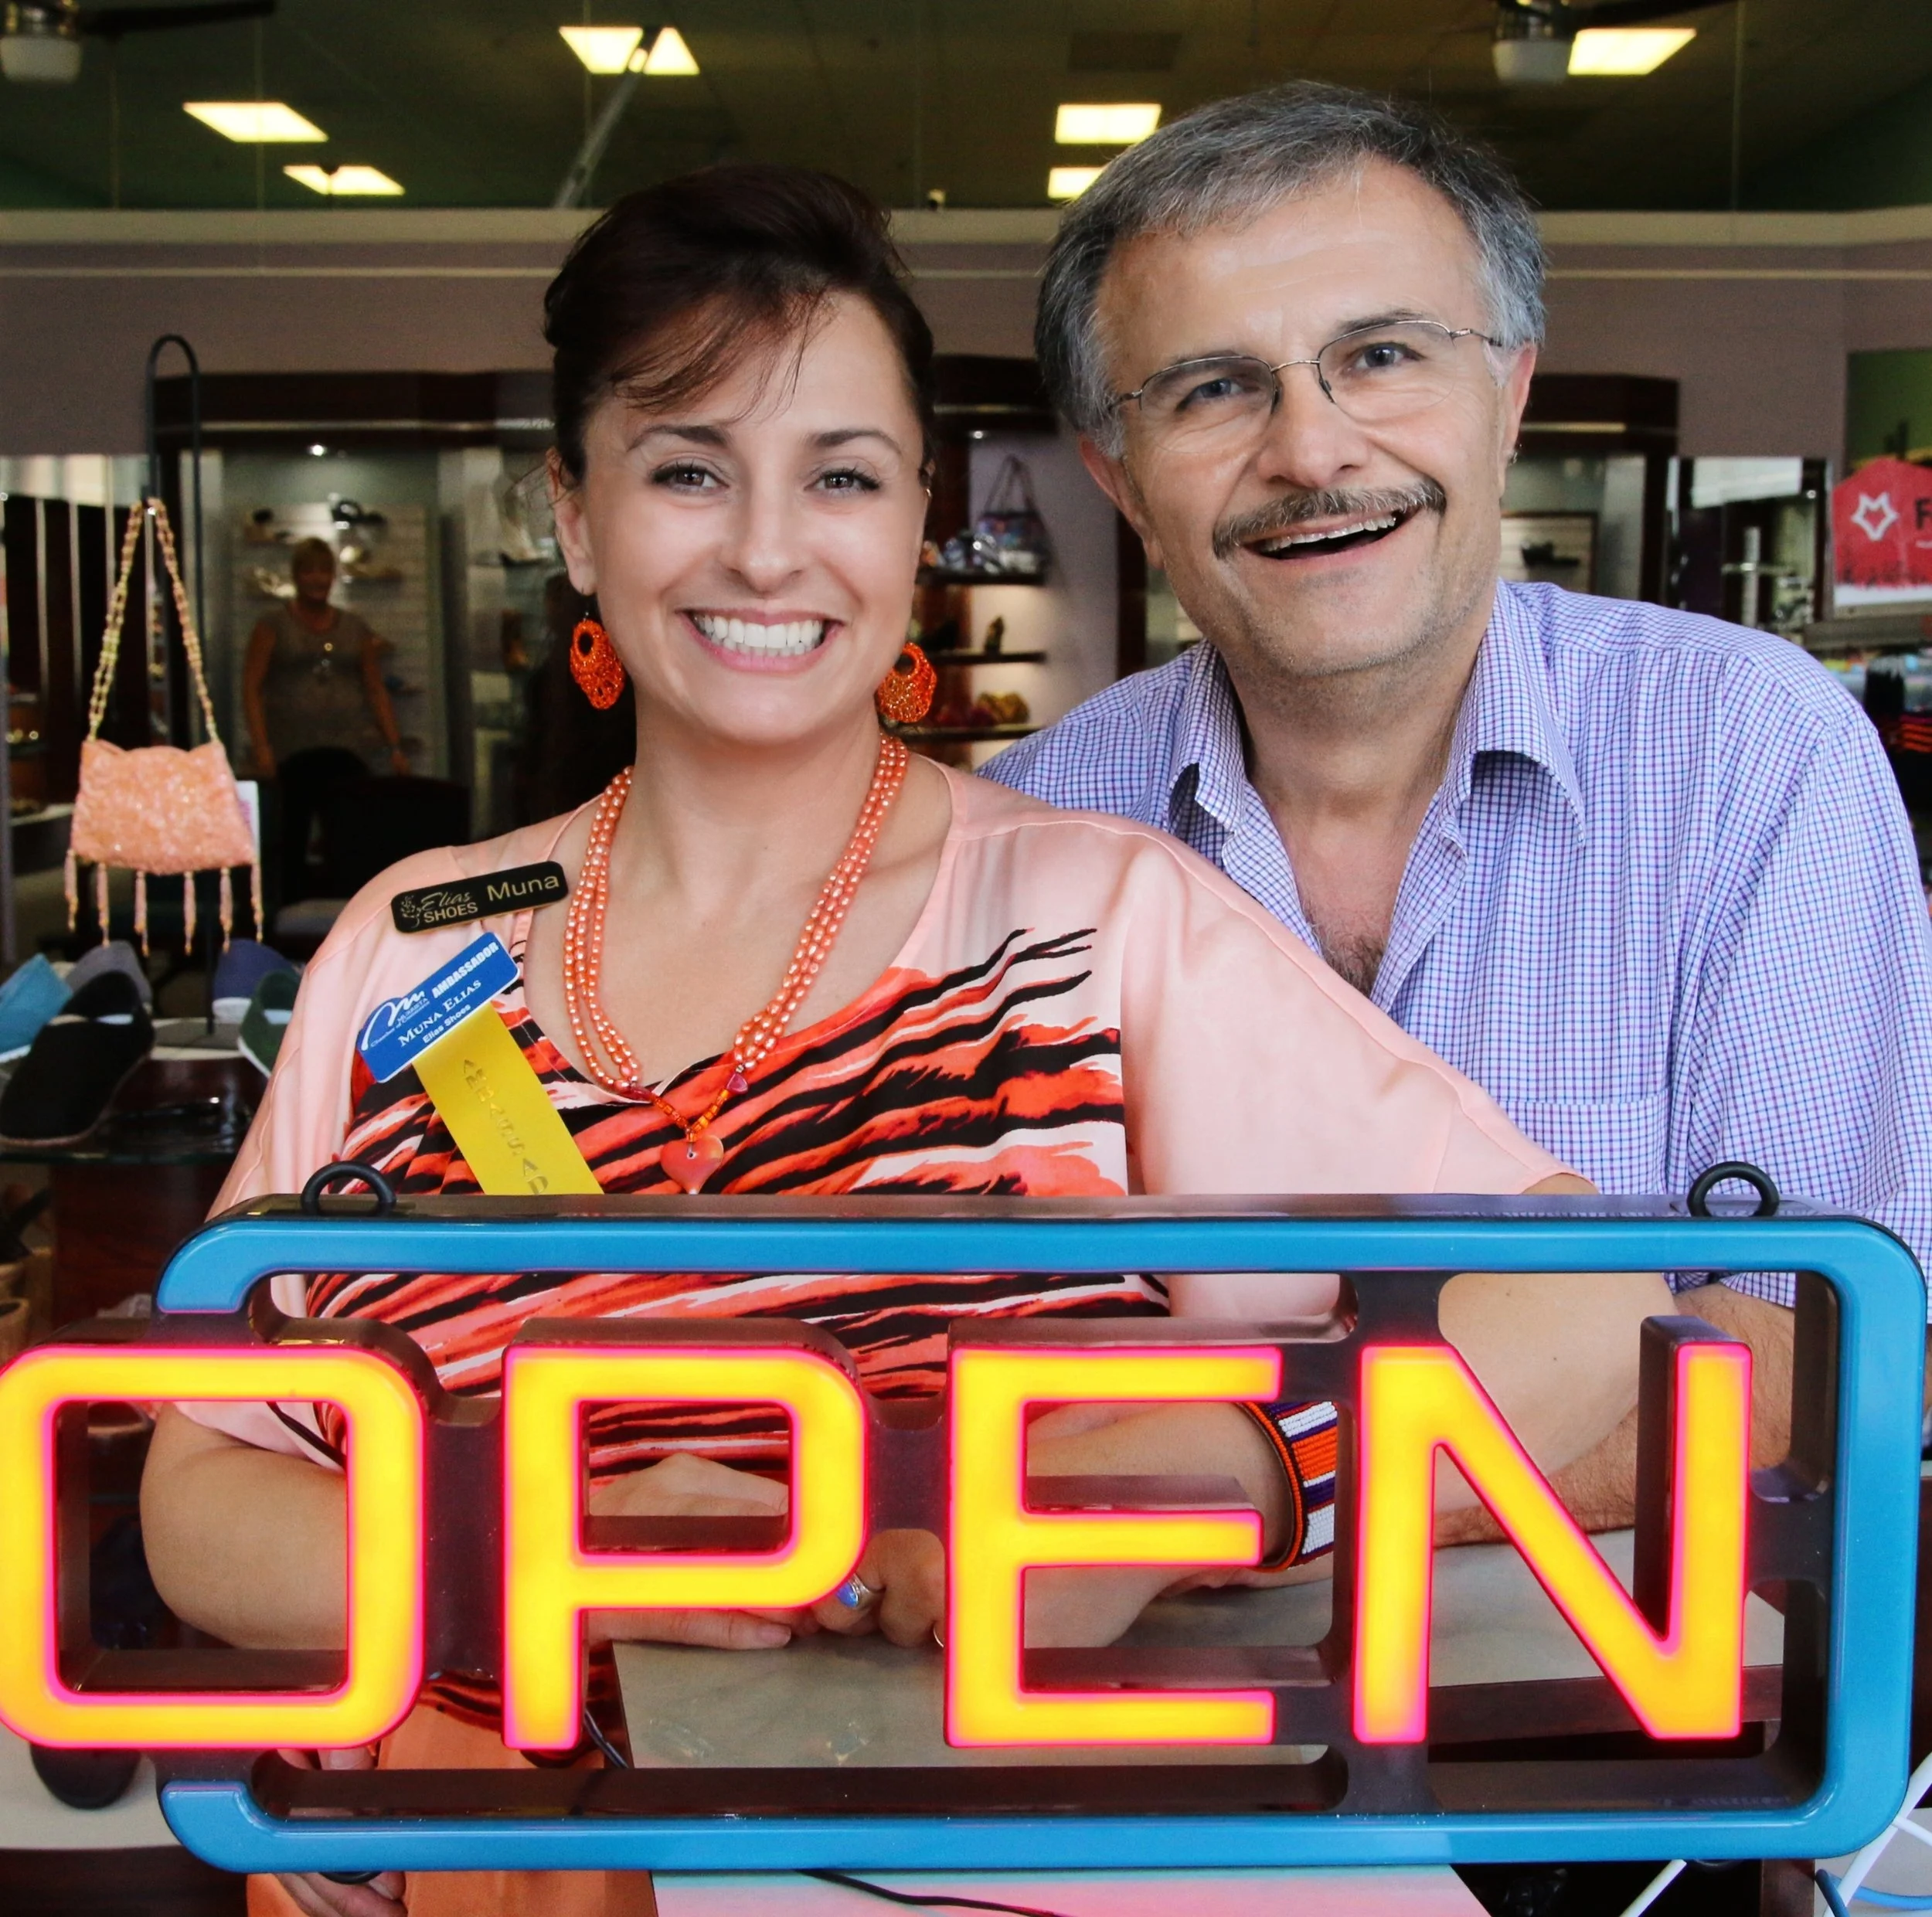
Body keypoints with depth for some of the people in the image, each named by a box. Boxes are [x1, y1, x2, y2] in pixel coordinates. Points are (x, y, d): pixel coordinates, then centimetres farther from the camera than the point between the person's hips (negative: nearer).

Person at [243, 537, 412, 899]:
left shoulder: (355, 628, 16)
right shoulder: (273, 626, 8)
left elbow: (376, 690, 16)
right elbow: (251, 689, 1)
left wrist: (395, 746, 6)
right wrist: (261, 748, -10)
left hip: (349, 747, 2)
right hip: (293, 751, -2)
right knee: (295, 832, -7)